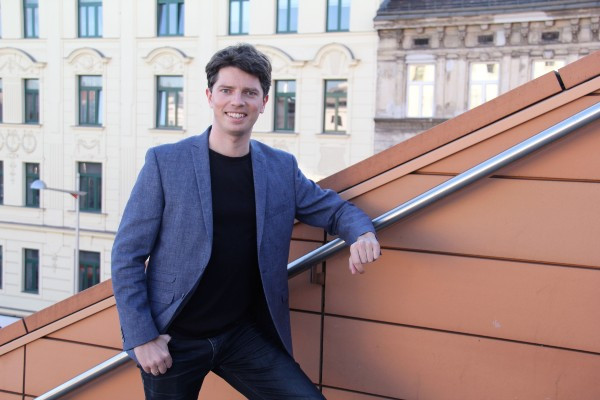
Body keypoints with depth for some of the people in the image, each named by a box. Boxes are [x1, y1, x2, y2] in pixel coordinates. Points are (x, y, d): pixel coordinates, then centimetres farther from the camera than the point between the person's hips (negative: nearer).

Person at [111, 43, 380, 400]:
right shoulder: (165, 162, -7)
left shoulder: (282, 168, 2)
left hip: (245, 334, 2)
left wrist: (363, 234, -9)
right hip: (175, 340, -2)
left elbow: (334, 209, 14)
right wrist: (141, 337, -10)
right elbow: (127, 255, -5)